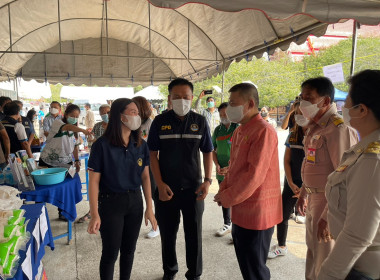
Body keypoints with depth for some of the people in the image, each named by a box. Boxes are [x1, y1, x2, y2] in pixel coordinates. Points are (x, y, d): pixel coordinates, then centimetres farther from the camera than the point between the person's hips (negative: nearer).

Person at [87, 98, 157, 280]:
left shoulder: (141, 145, -1)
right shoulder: (102, 145, -14)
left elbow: (145, 177, 3)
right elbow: (94, 181, -12)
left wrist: (149, 208, 3)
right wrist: (95, 215, -14)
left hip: (135, 201, 4)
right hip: (111, 203, -4)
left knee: (129, 250, 17)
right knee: (110, 253, 8)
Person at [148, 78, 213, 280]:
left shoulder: (200, 122, -1)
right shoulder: (160, 122, -3)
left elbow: (207, 152, 5)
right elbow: (153, 154, -2)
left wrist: (207, 180, -7)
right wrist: (160, 184, -10)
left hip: (193, 188, 0)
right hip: (167, 189, 0)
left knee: (194, 234, 11)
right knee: (167, 233, 15)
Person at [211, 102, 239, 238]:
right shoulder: (218, 129, 7)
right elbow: (213, 150, 13)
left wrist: (230, 168, -16)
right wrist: (217, 165, -2)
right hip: (221, 172, 5)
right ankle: (227, 224, 34)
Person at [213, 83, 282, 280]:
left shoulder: (264, 131, -18)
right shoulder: (239, 131, 10)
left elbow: (254, 175, -24)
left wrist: (227, 198, -15)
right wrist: (223, 190, 1)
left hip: (256, 213, -8)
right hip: (240, 211, 9)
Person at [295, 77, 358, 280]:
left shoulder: (338, 128, -21)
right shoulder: (314, 126, 8)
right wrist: (303, 193, 18)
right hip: (314, 199, 9)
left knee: (324, 260, 7)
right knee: (313, 250, 24)